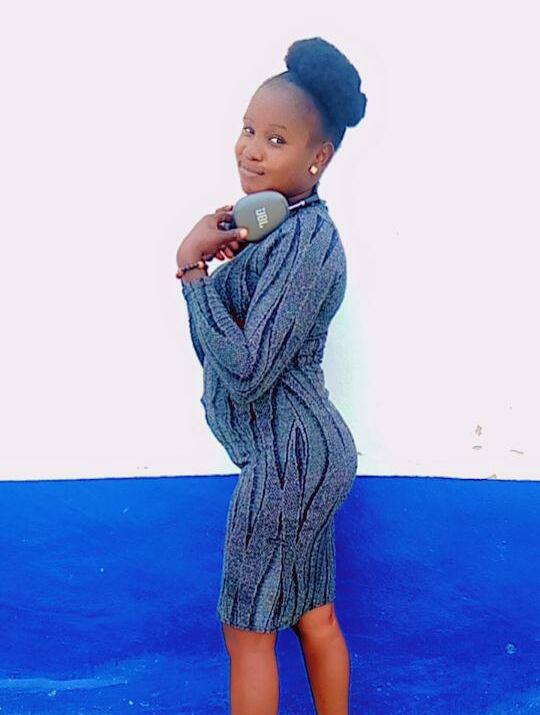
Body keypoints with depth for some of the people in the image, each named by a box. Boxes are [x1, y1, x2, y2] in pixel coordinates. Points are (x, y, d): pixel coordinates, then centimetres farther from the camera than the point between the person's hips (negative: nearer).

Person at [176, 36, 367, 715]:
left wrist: (194, 268, -19)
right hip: (309, 452, 10)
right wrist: (215, 249, -6)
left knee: (248, 630, 8)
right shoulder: (279, 226, 10)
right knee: (313, 614, 21)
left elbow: (246, 370, -25)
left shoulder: (304, 240, -21)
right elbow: (219, 346, 9)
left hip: (287, 456, -10)